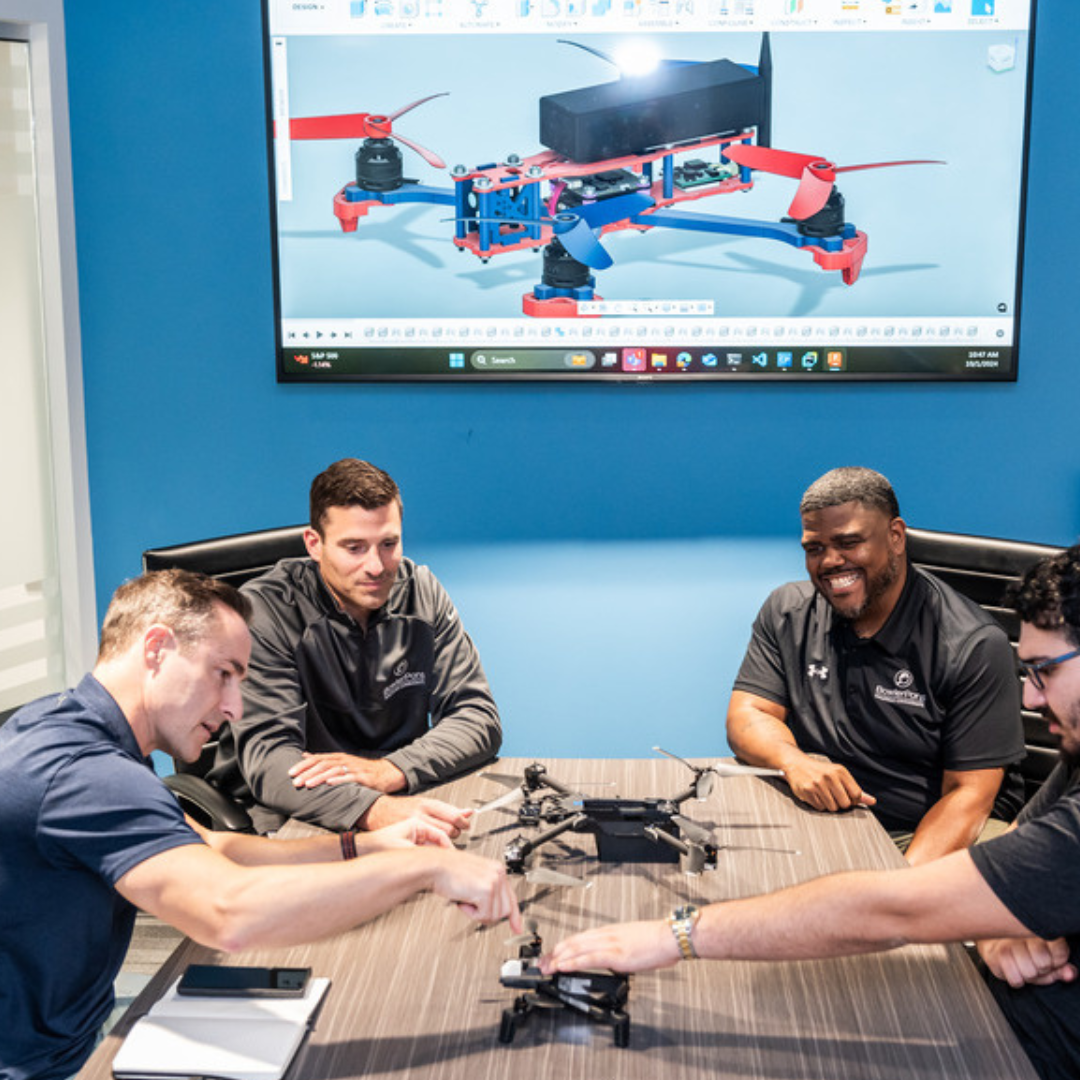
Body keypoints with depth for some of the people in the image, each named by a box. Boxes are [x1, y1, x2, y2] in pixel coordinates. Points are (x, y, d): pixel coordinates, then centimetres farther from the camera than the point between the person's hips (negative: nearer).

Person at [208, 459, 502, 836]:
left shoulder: (421, 592, 0)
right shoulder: (264, 610, -14)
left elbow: (479, 718, -3)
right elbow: (267, 756, -23)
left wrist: (389, 770, -23)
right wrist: (374, 810, -42)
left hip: (402, 803, 4)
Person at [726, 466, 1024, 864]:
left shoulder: (974, 646, -11)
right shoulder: (786, 612, 4)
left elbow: (967, 796, -13)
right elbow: (747, 715, -1)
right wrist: (793, 761, -24)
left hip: (931, 833, -4)